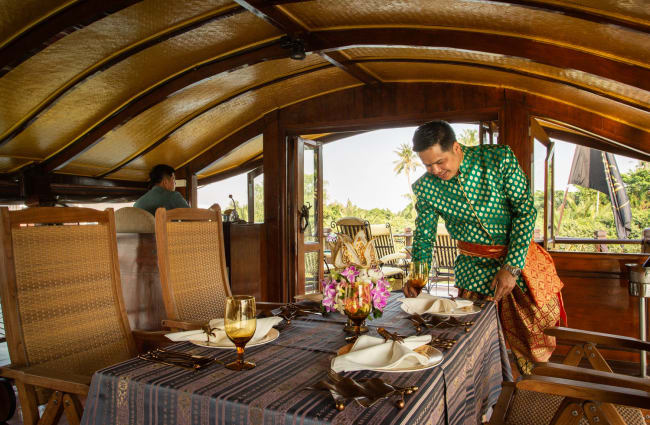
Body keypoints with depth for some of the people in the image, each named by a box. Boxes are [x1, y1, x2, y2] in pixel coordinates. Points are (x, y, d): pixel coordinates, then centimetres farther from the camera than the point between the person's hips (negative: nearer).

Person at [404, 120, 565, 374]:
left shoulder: (498, 158, -16)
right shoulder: (425, 188, -11)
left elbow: (525, 211, -13)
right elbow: (424, 236, 1)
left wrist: (512, 266, -18)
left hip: (519, 252, 0)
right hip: (475, 266, 0)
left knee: (546, 316, 2)